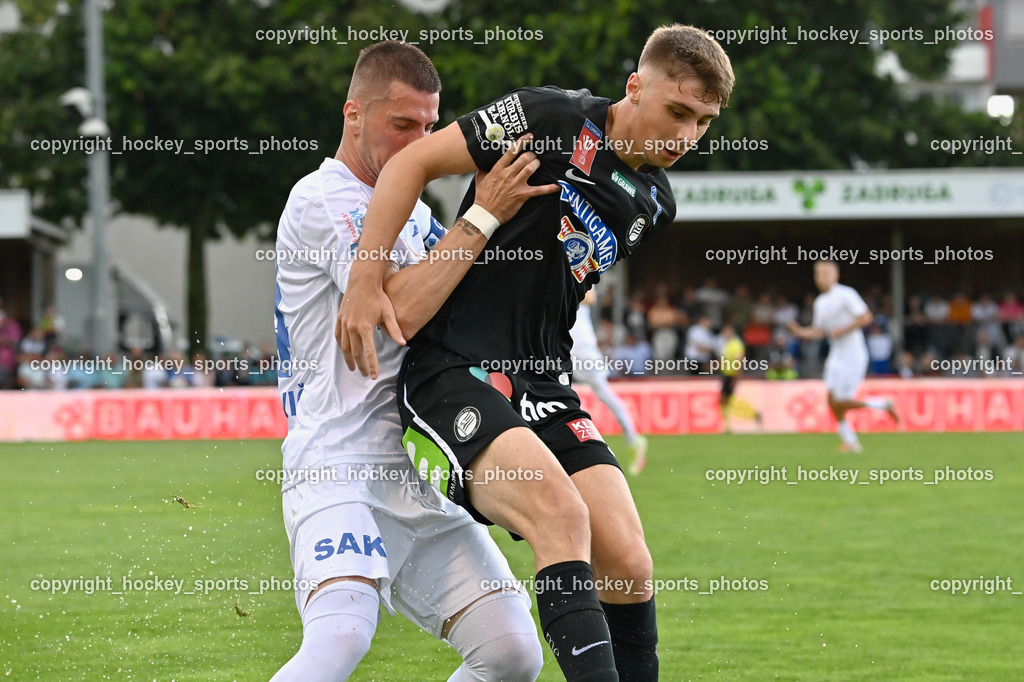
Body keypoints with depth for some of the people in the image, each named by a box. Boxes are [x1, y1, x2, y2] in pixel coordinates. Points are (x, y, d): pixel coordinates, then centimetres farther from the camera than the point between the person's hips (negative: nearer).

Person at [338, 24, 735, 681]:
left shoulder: (655, 203, 12)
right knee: (562, 514, -29)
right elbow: (414, 162, -9)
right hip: (453, 374, -7)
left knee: (627, 561, -8)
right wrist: (366, 281, -14)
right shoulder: (556, 119, -9)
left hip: (544, 387, 7)